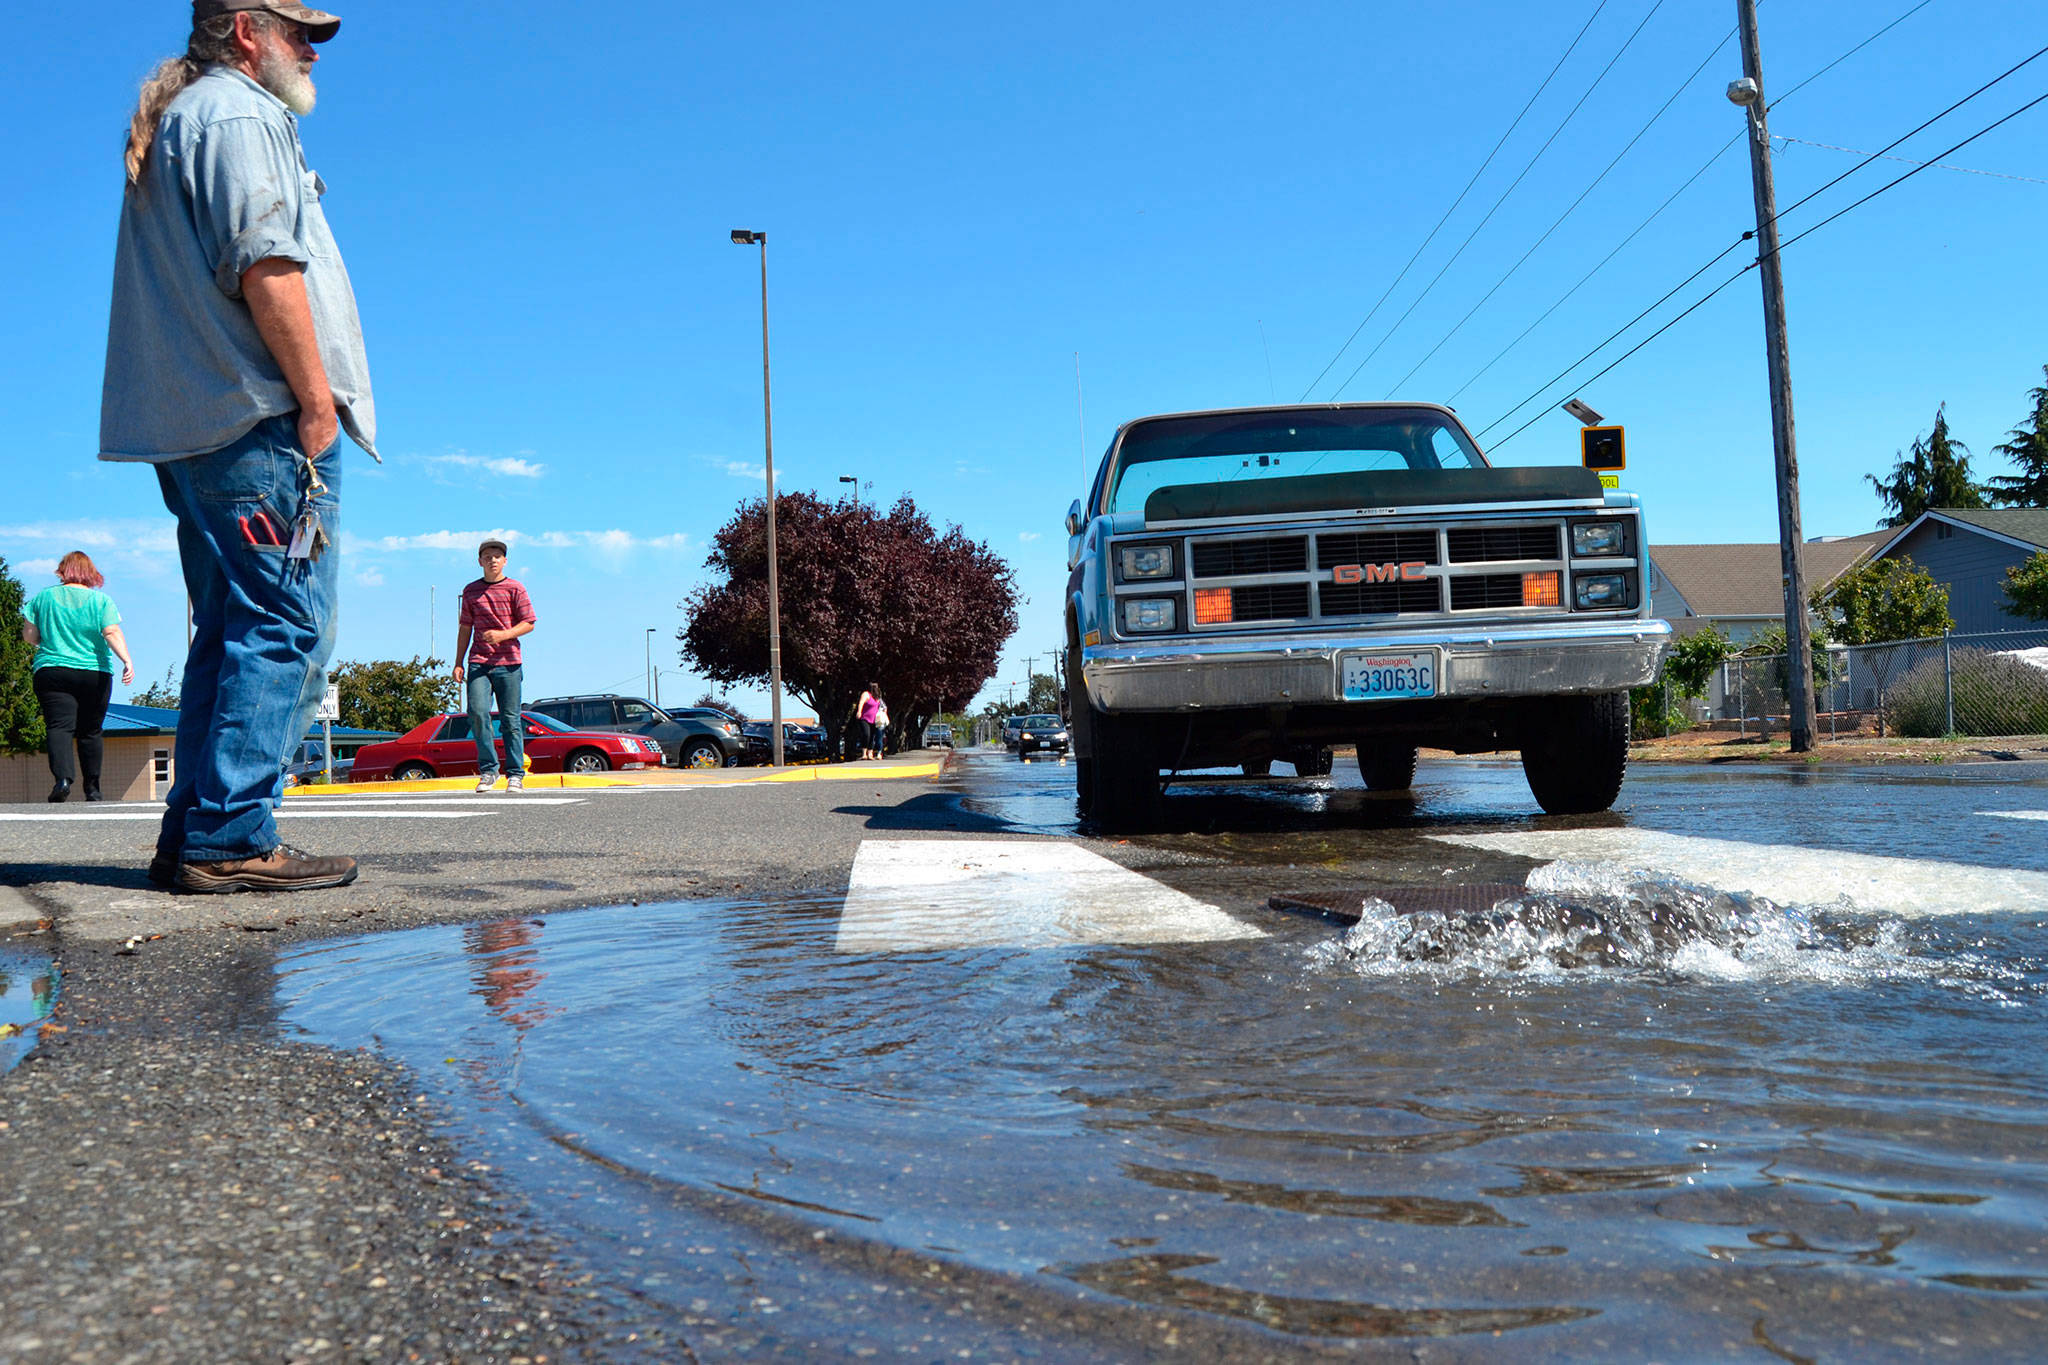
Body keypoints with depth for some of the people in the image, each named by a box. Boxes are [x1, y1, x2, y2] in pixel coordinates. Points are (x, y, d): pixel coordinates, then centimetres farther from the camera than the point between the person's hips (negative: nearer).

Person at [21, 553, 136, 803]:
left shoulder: (44, 597, 7)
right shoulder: (101, 600, 3)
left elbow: (29, 636, 8)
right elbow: (112, 634, -10)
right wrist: (127, 661, -18)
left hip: (52, 671, 0)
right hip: (95, 674, 0)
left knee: (59, 726, -7)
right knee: (90, 732, 8)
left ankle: (62, 777, -30)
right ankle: (92, 789, 11)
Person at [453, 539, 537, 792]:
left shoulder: (515, 588, 5)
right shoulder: (471, 590, 15)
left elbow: (529, 624, 0)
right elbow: (465, 628, 18)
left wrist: (503, 634, -16)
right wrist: (459, 663, 12)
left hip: (508, 662, -2)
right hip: (478, 662, 2)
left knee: (511, 719, -1)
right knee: (477, 712, -13)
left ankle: (515, 774, 6)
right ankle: (488, 771, -4)